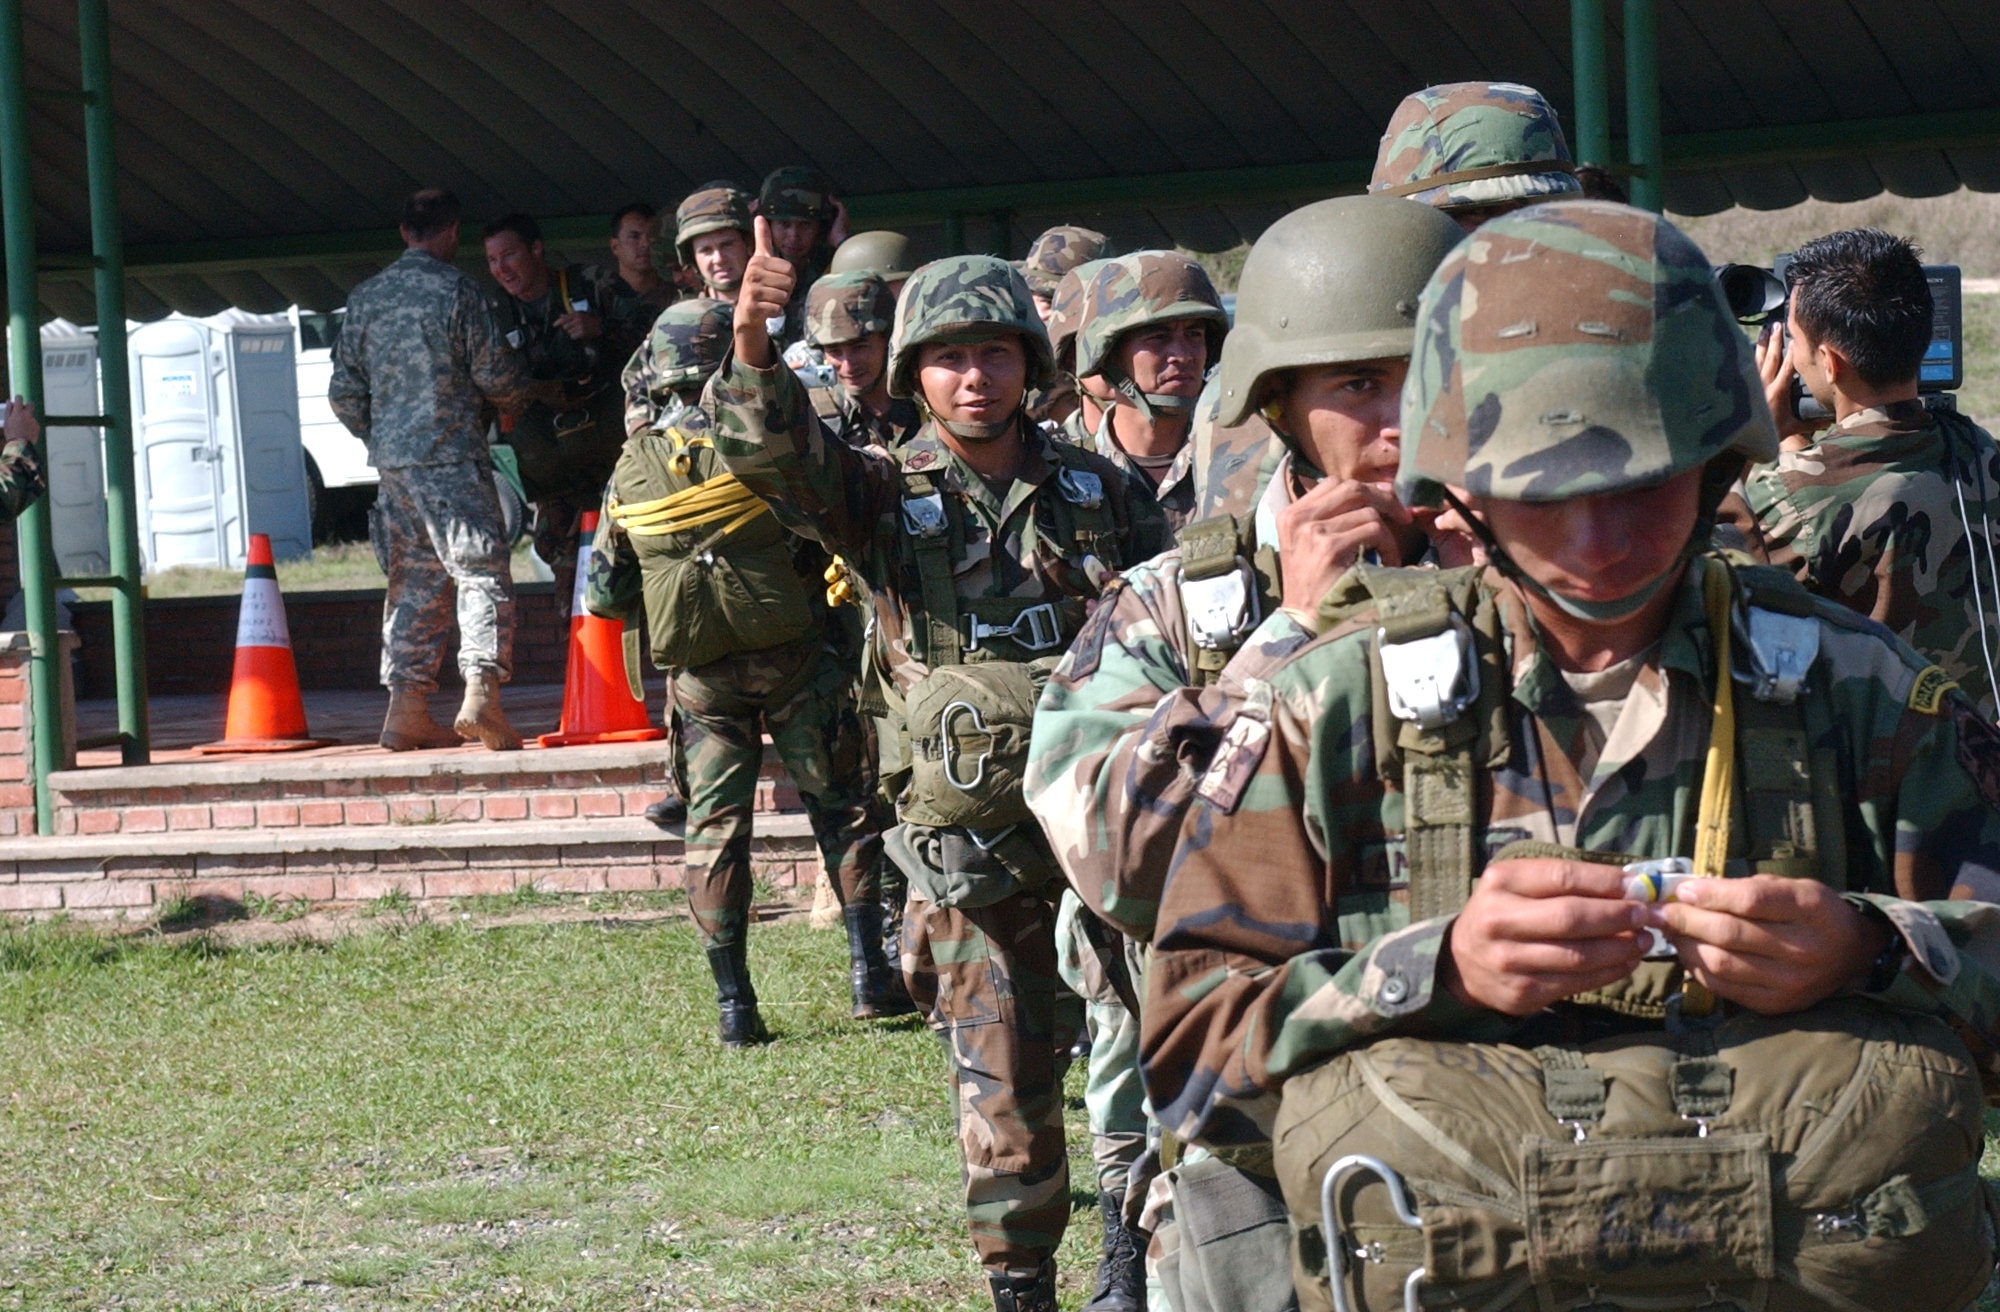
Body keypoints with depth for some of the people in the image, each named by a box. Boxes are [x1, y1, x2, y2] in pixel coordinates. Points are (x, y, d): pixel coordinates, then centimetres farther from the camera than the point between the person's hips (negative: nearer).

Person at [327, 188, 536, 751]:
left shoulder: (366, 297, 11)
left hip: (392, 461, 6)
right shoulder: (455, 289, -6)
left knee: (414, 583, 11)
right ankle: (480, 694, -21)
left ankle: (407, 709, 8)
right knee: (482, 575, -6)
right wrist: (521, 393, 17)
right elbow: (494, 374, -5)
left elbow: (343, 392, 13)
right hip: (450, 456, -6)